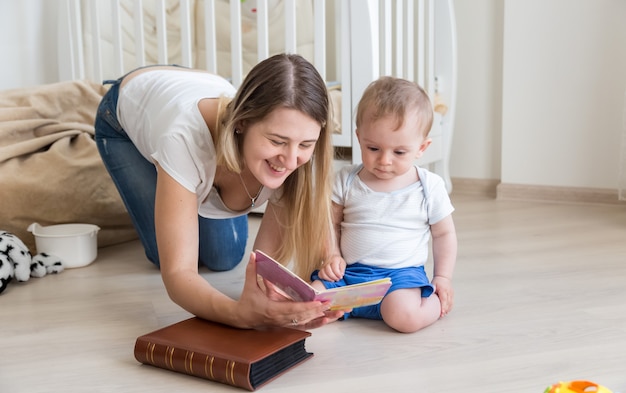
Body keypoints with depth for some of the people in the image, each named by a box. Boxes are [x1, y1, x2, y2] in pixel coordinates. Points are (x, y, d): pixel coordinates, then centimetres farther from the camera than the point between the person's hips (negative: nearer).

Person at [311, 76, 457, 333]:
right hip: (348, 272, 1)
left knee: (404, 316, -31)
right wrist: (333, 256, -6)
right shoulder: (346, 180, 1)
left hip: (401, 272, -1)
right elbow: (332, 224, 10)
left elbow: (444, 234, 10)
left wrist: (443, 277, 3)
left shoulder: (430, 187, -1)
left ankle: (434, 302, -1)